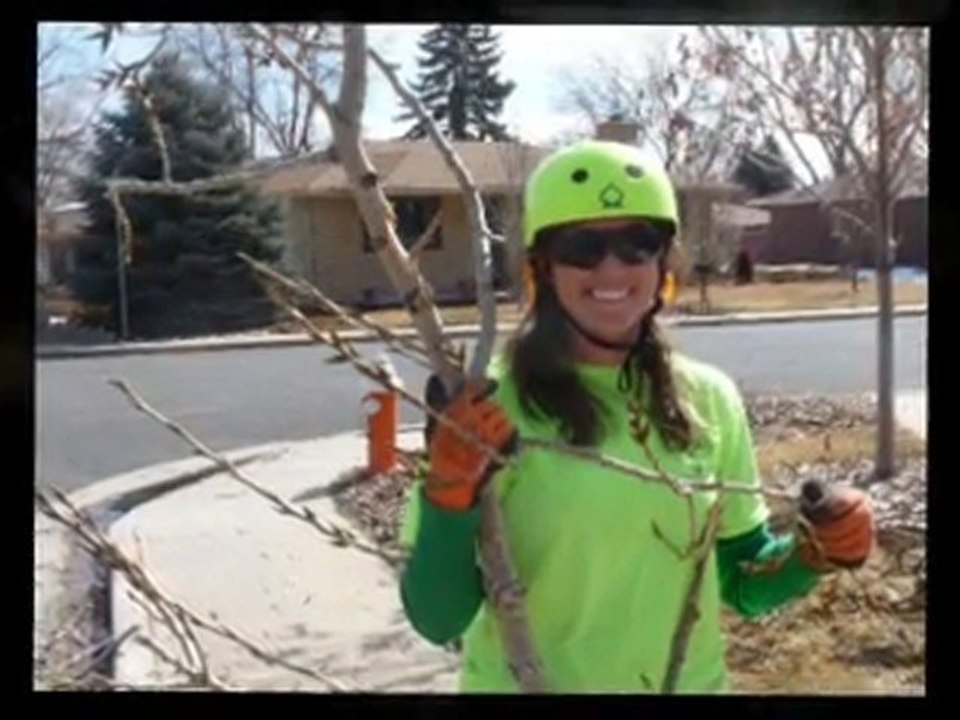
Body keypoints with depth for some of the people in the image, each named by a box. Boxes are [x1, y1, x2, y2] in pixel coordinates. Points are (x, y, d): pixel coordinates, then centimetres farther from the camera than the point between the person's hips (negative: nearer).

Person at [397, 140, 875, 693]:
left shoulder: (709, 398, -5)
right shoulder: (487, 405, -17)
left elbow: (741, 582, 5)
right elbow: (438, 620, -15)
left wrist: (814, 553, -13)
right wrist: (451, 496, -30)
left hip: (688, 681, 3)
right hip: (525, 682, -3)